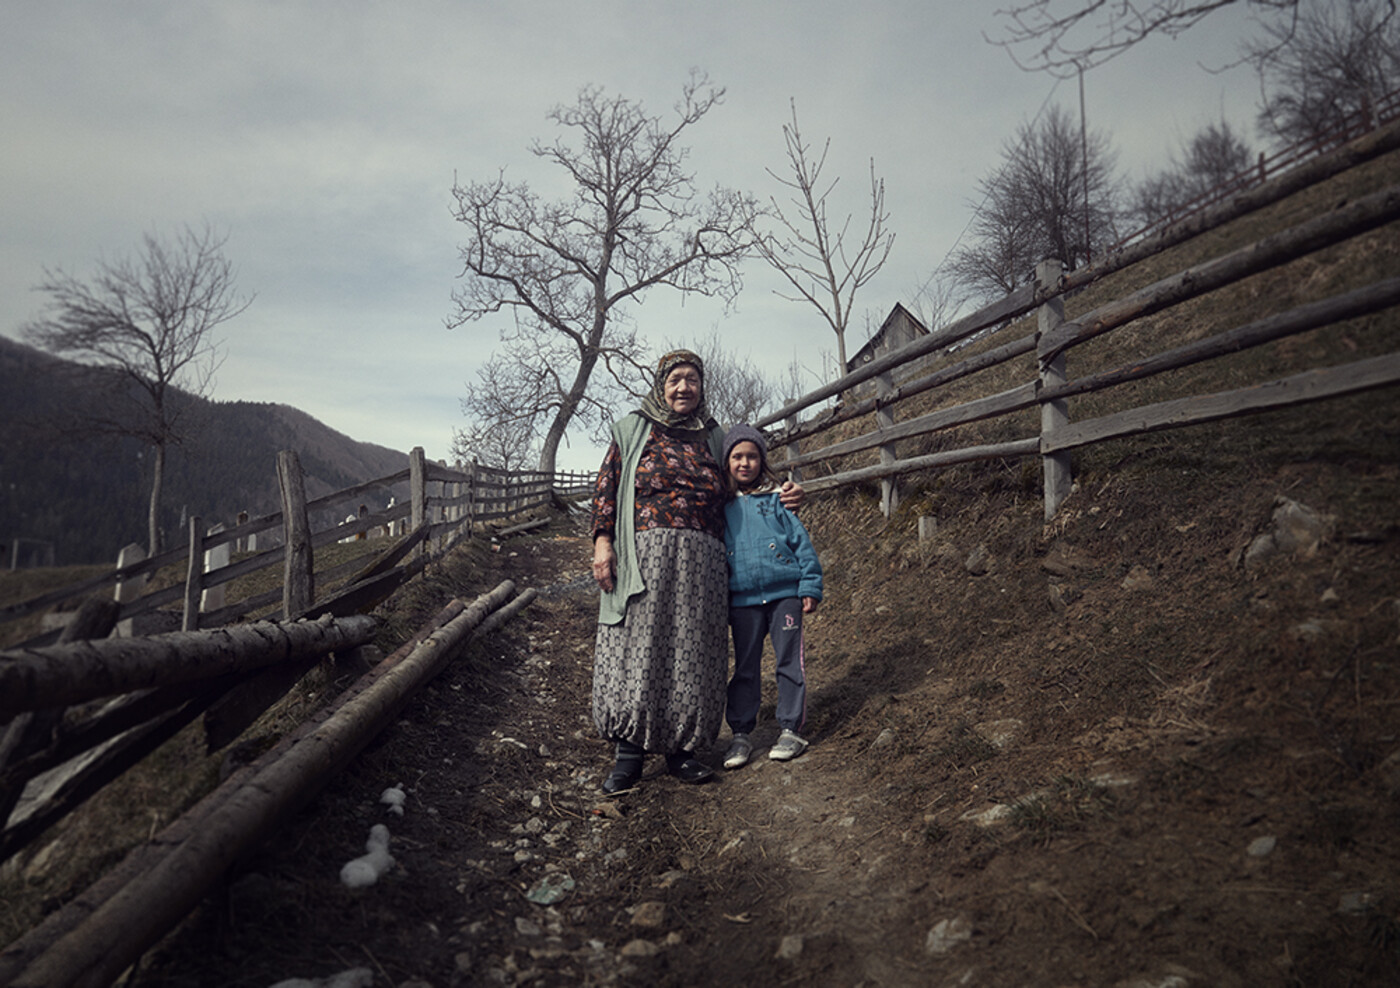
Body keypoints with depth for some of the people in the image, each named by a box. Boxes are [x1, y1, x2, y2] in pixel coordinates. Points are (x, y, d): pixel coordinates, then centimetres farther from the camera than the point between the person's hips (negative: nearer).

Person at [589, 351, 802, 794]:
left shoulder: (713, 437, 20)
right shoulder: (632, 429, 13)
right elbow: (607, 486, 7)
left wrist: (781, 496, 9)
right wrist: (603, 541, -5)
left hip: (700, 559, 3)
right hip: (645, 554, -3)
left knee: (690, 649, 1)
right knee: (636, 645, -7)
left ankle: (680, 748, 10)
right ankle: (629, 751, 1)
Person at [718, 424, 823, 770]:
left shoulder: (776, 498, 3)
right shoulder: (721, 507, 8)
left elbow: (801, 542, 3)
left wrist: (810, 587, -3)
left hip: (785, 593, -1)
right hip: (742, 601, 2)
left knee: (789, 661, 3)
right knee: (745, 667, 8)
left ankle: (790, 729, 14)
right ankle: (740, 734, 16)